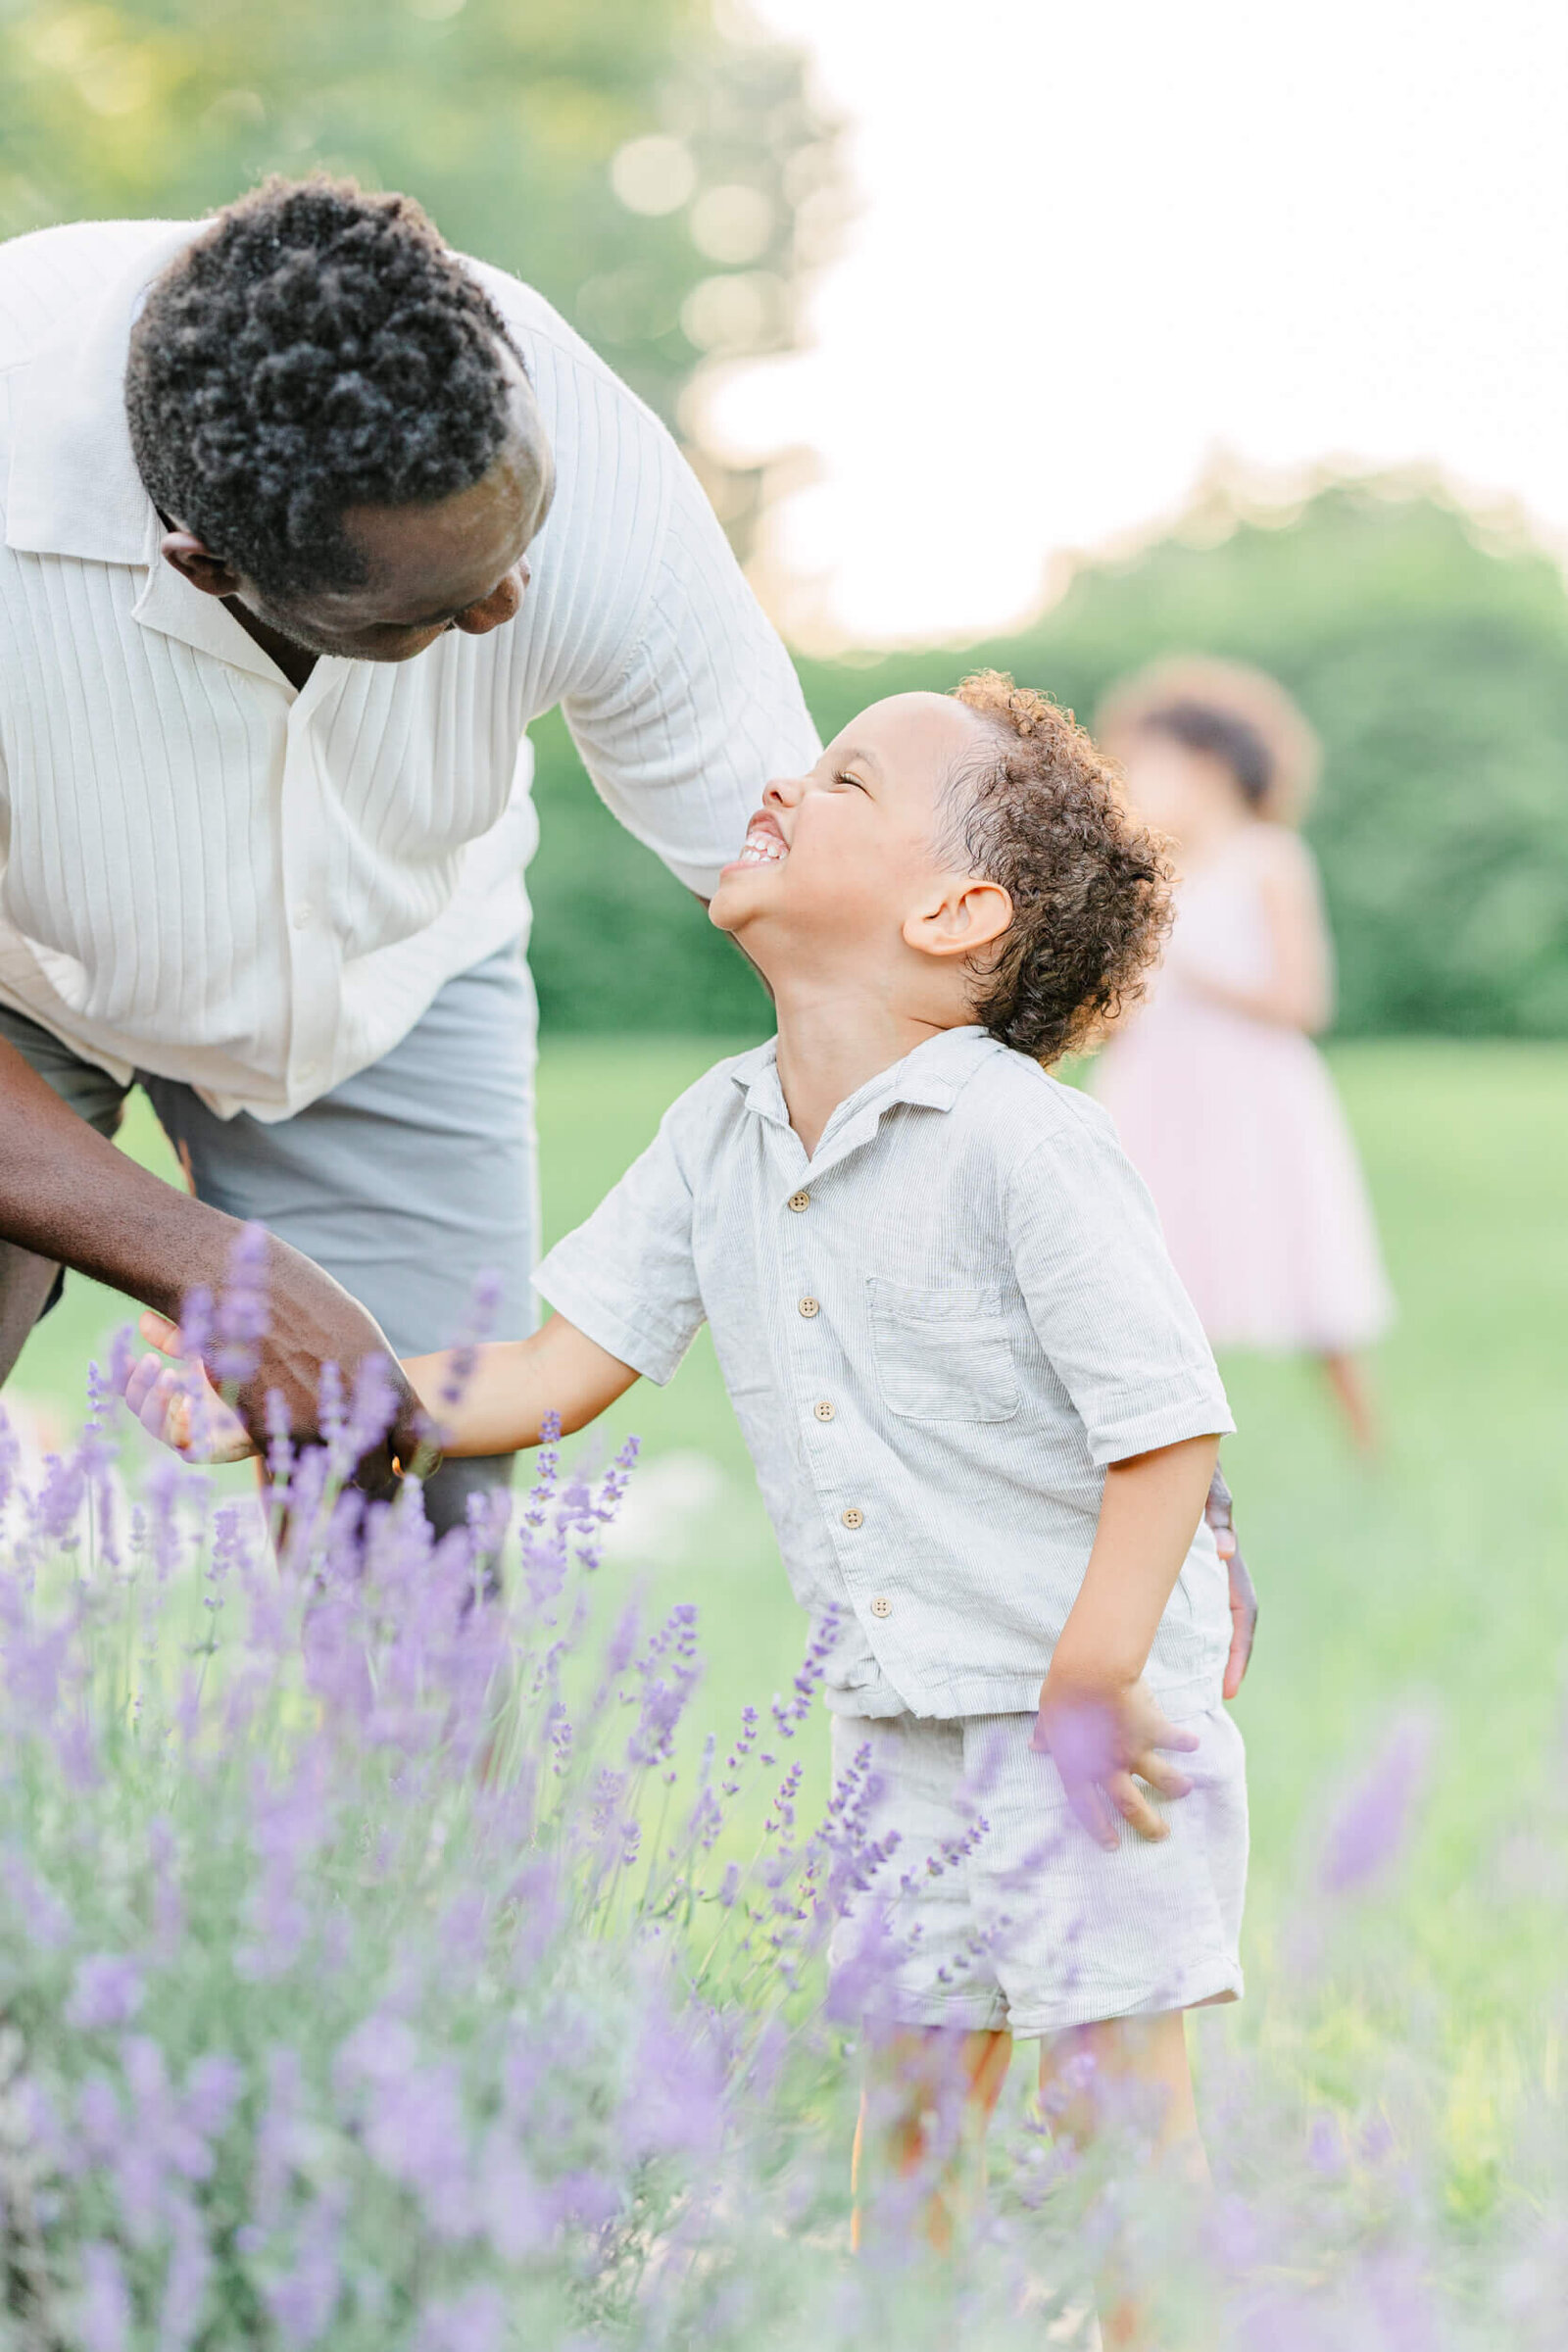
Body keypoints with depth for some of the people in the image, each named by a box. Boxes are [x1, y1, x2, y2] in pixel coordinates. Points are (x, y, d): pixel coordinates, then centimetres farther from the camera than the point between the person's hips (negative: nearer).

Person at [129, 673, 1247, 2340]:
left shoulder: (1022, 1146, -21)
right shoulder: (718, 1136, 1)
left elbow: (1170, 1427, -20)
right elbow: (559, 1374, 4)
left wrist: (1088, 1690, -21)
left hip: (1094, 1698, -6)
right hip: (902, 1715, 7)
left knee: (1112, 2099, -4)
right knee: (911, 2091, 13)